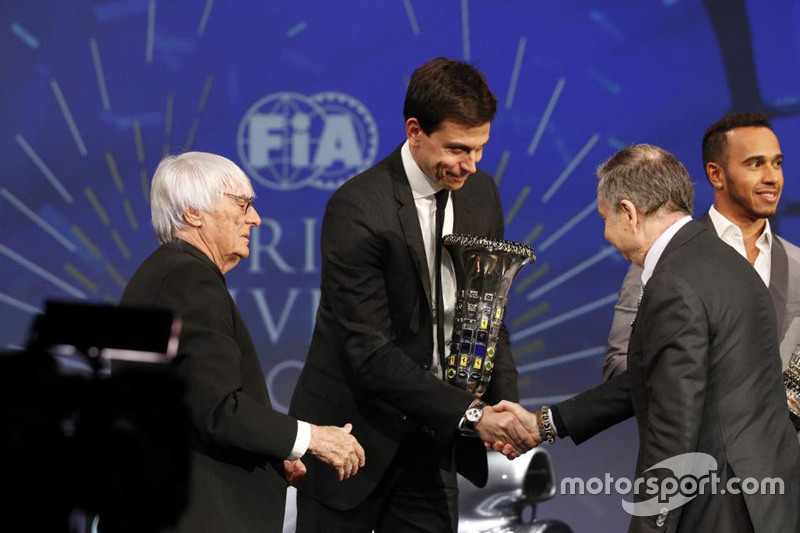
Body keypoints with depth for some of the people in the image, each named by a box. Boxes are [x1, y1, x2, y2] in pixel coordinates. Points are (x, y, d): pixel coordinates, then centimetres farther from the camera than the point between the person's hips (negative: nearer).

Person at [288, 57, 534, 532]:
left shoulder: (481, 193, 2)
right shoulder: (357, 209, -19)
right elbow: (370, 354, -23)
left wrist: (506, 402, -8)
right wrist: (470, 413, -27)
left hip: (430, 437, 6)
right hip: (353, 435, -5)